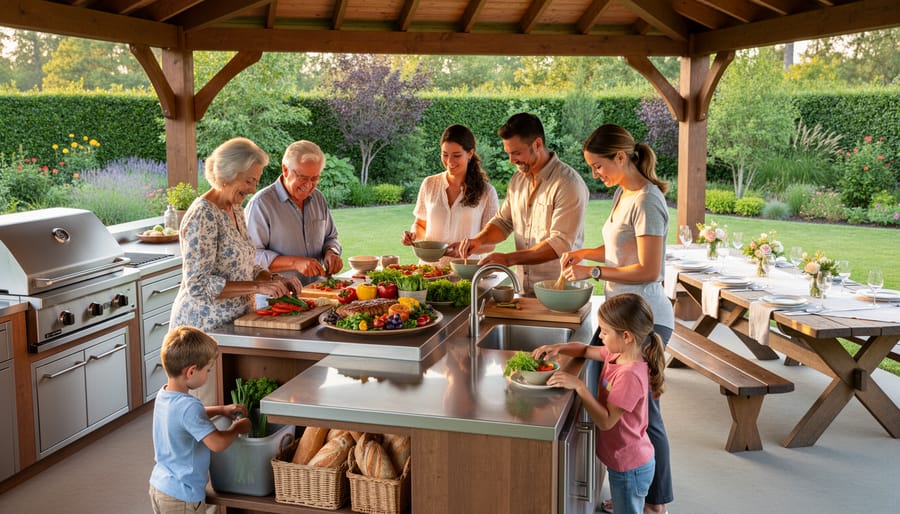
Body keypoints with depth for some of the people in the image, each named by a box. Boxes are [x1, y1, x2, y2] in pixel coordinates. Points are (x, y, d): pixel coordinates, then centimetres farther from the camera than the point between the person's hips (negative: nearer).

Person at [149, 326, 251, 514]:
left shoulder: (163, 395, -1)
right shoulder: (188, 405, -29)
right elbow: (217, 443, -31)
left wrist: (221, 410, 11)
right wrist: (237, 428, -13)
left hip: (158, 485, 9)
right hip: (182, 497, -9)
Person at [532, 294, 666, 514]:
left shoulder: (630, 375, -31)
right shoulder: (616, 354, -5)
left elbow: (606, 421, -29)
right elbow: (586, 350, 11)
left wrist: (579, 386, -31)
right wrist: (558, 348, -7)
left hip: (629, 468, -8)